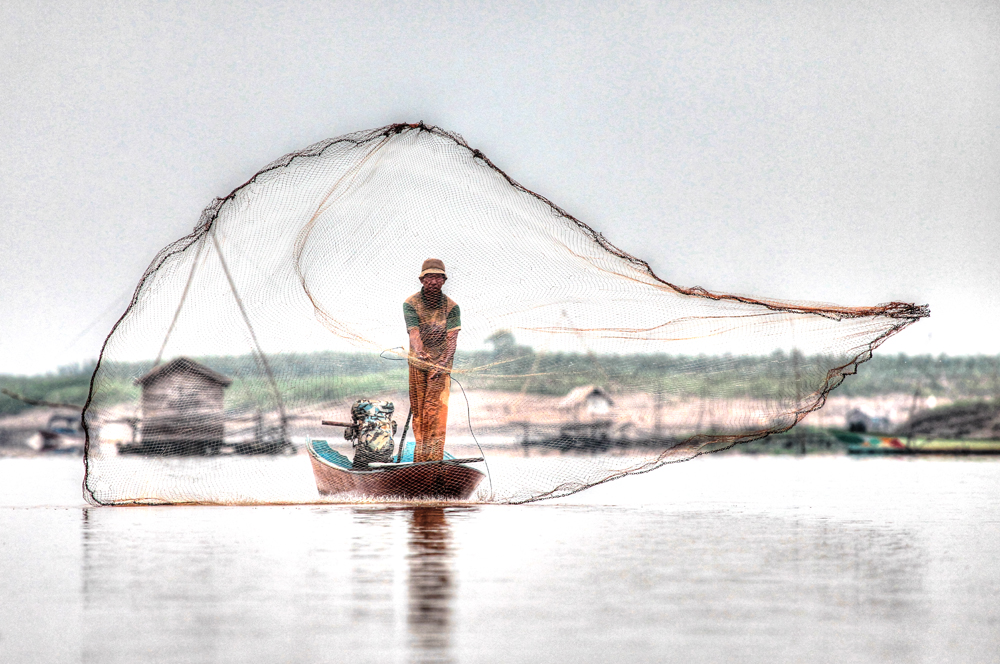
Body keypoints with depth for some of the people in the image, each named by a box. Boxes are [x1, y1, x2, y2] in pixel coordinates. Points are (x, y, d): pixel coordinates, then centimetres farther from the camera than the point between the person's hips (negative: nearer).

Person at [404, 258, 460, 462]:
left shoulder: (451, 307, -4)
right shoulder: (411, 304, -5)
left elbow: (452, 339, -11)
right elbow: (414, 333, -18)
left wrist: (443, 363, -27)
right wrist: (420, 352, -39)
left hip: (441, 362, -1)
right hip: (417, 362, 1)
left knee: (435, 408, -13)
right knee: (417, 408, 3)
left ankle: (434, 457, -16)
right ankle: (420, 455, 13)